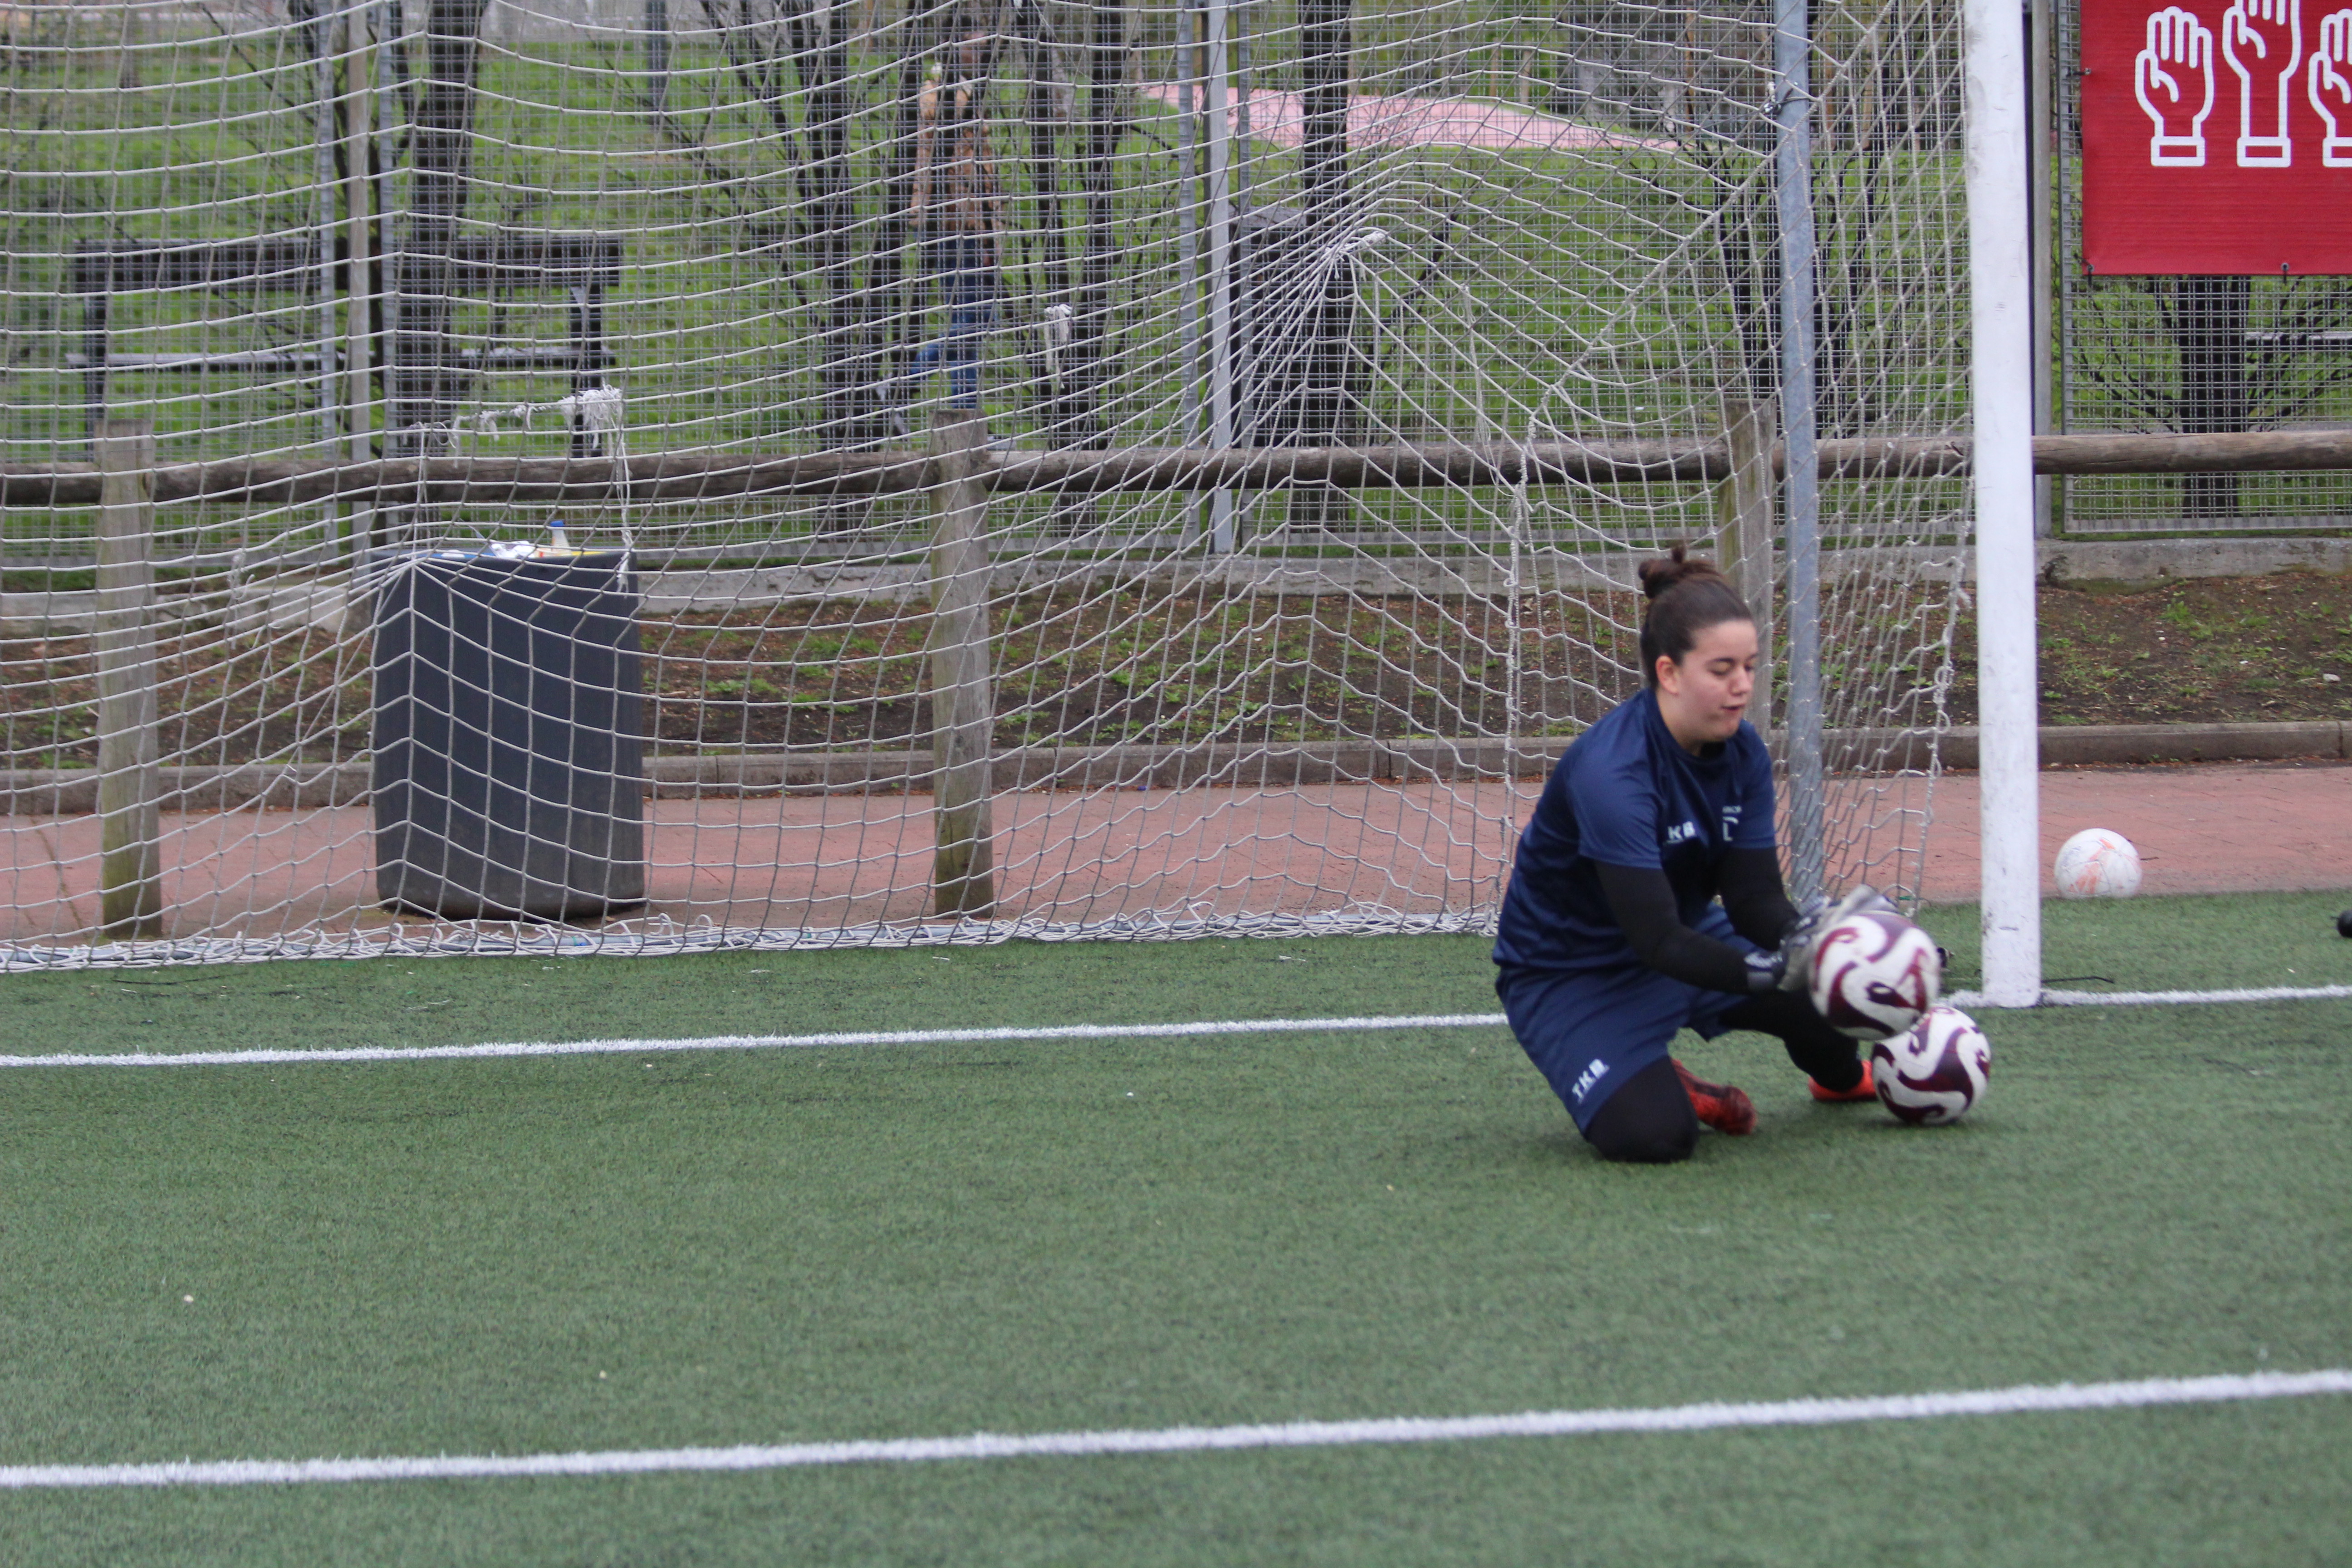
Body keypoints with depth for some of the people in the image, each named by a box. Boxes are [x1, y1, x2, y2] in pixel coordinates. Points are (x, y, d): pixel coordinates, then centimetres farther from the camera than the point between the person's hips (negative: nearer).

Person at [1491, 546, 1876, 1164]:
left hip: (1689, 936, 7)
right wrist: (1770, 973, -48)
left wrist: (1804, 941, -32)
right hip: (1573, 974, -7)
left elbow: (1754, 897, -11)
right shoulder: (1611, 772, -32)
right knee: (1651, 1134, -31)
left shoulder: (1743, 752, -8)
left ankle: (1840, 1076, 23)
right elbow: (1656, 939, -36)